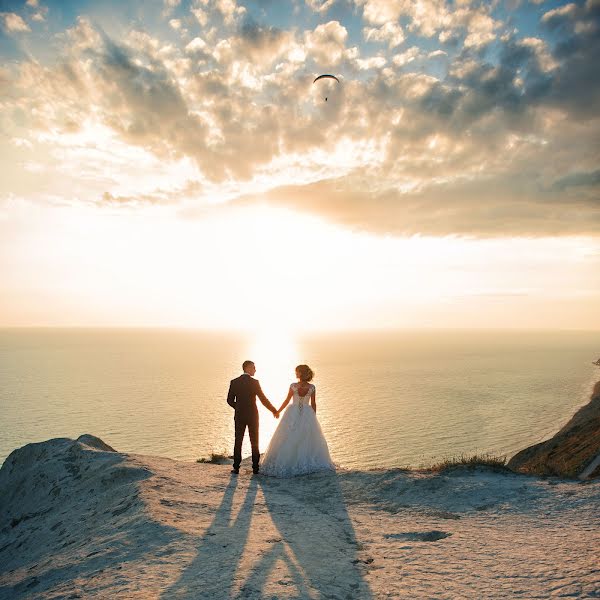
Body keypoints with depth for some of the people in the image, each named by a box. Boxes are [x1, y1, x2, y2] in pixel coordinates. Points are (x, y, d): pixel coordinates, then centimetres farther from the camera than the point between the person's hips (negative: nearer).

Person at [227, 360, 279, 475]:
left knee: (238, 441, 9)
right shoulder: (254, 382, -11)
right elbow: (263, 399, -10)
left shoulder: (234, 382, -2)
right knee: (254, 442, 9)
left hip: (239, 416, 2)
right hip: (253, 416, -2)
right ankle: (255, 467, 12)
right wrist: (274, 411, 1)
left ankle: (236, 467, 9)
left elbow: (230, 400, 1)